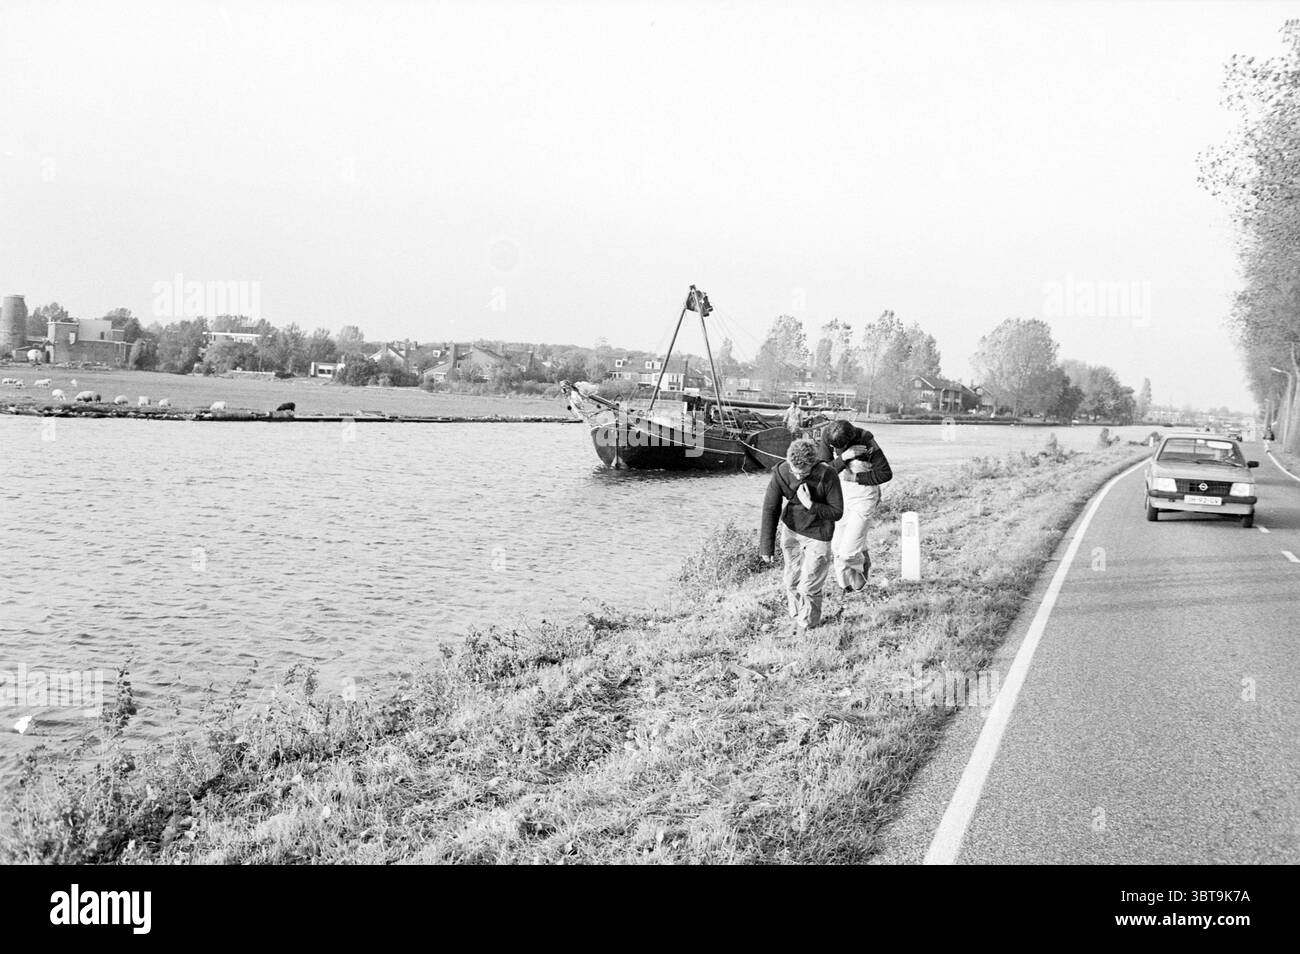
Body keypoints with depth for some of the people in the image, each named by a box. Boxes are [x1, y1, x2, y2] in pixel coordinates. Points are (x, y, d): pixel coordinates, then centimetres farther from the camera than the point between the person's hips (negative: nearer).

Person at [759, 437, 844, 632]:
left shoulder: (827, 476, -27)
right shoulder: (780, 473, -20)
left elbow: (837, 512, -17)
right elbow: (770, 509, -15)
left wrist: (810, 505, -31)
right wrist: (767, 547, -16)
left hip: (817, 535, -3)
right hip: (791, 529, 3)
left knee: (809, 586, -1)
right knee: (791, 579, 13)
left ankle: (807, 624, 23)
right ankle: (795, 614, 38)